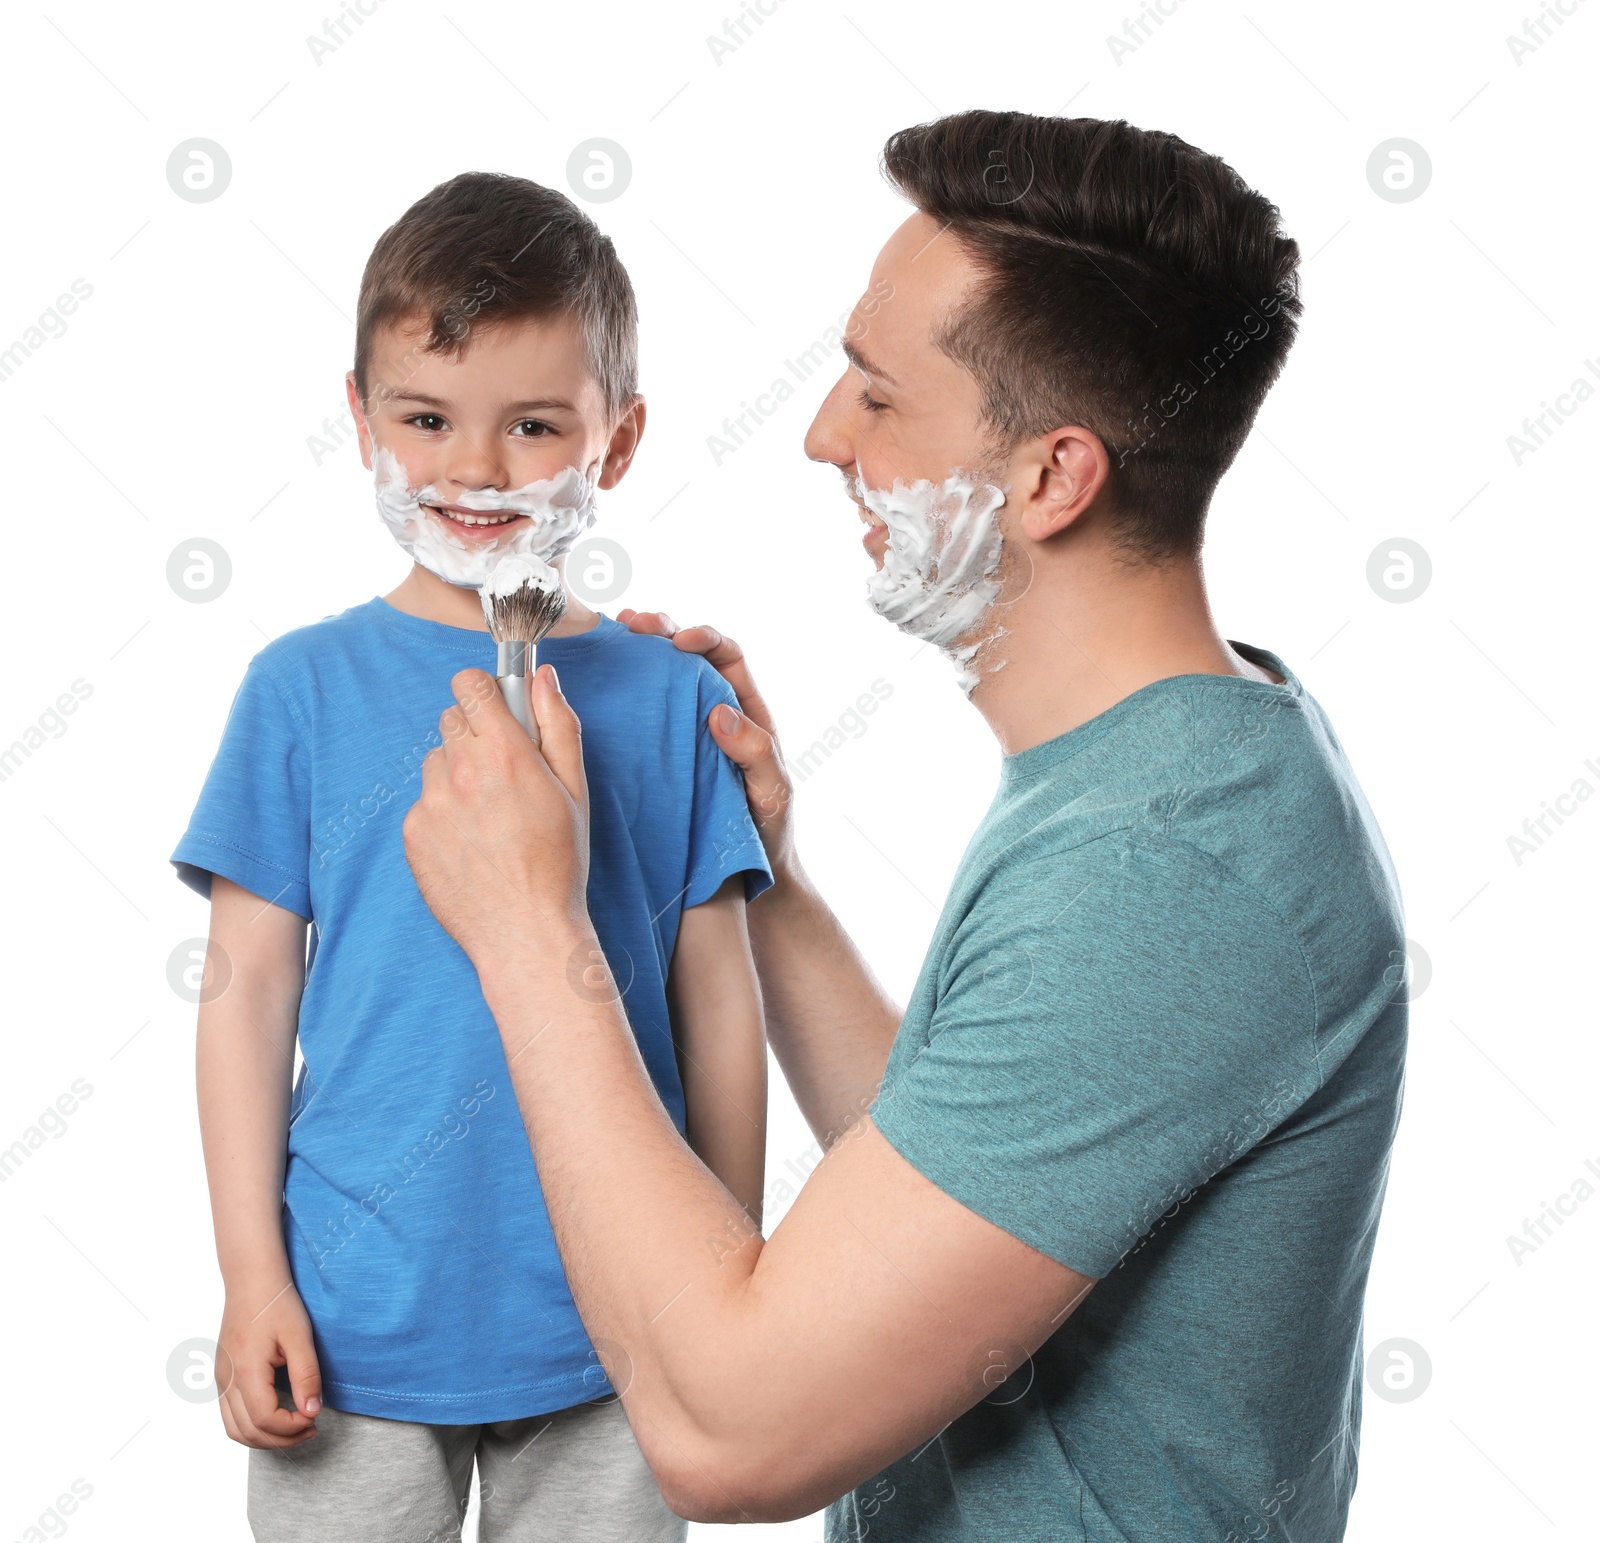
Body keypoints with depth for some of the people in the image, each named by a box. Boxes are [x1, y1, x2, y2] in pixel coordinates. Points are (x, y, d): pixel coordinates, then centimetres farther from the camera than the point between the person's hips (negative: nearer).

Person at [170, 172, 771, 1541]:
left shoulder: (676, 698, -2)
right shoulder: (306, 687, -3)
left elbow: (719, 1002, 2)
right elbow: (248, 986, -1)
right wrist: (252, 1275, -3)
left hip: (610, 1333, 1)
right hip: (355, 1323, 0)